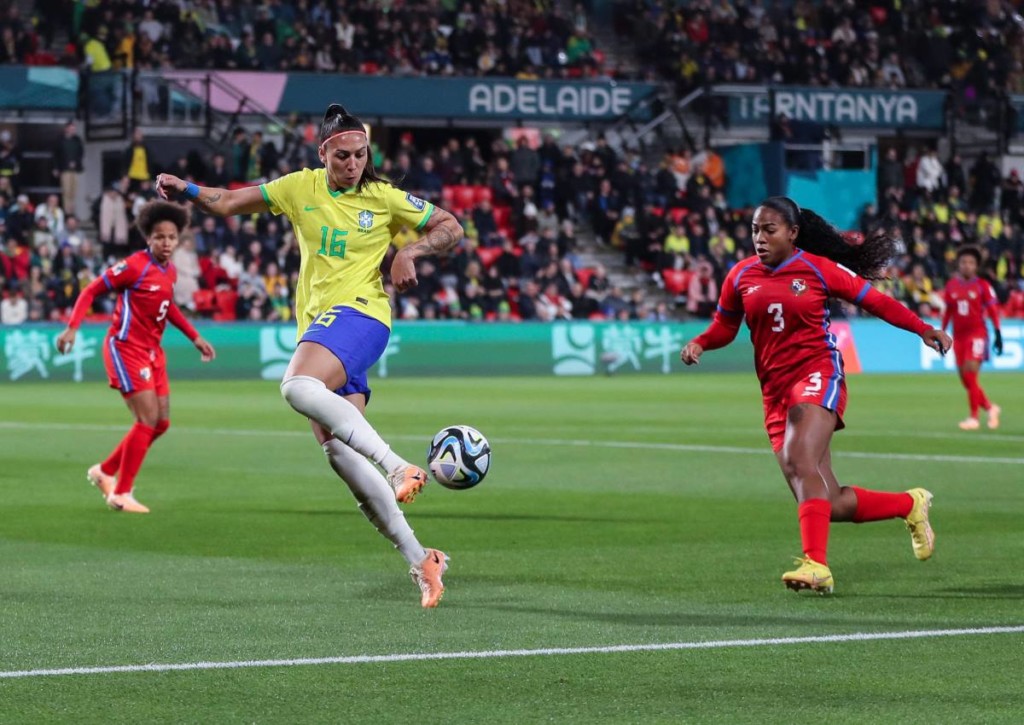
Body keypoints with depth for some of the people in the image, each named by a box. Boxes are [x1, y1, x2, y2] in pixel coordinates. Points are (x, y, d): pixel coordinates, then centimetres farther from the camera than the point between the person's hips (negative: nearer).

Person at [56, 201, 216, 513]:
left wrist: (195, 338, 23)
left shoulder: (170, 272, 7)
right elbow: (91, 290, -12)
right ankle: (121, 494, -4)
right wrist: (72, 328, -22)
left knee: (161, 423, 9)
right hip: (126, 349, -8)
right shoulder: (135, 266, -16)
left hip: (152, 352, 9)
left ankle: (105, 472, 25)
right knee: (148, 419, -14)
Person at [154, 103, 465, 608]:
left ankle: (398, 467, -37)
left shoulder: (386, 199, 1)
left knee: (298, 387, -35)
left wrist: (411, 252, -7)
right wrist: (185, 190, -3)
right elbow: (228, 203, 14)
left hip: (359, 315, -5)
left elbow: (450, 227, 10)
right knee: (339, 454, -5)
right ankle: (419, 561, -2)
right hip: (317, 325, 6)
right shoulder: (301, 188, 9)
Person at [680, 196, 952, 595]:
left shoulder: (819, 269, -1)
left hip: (817, 374, -5)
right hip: (776, 392, 5)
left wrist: (924, 329, 0)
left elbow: (875, 301, 6)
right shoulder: (741, 275, 9)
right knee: (830, 505, 2)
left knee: (799, 460, -31)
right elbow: (724, 324, 20)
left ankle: (816, 564, -39)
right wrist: (699, 343, -1)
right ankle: (910, 505, 27)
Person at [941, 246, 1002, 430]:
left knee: (970, 373, -16)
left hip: (977, 334, -5)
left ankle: (974, 418, -9)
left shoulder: (982, 286, -3)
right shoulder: (951, 286, 8)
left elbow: (993, 311, -2)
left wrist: (997, 334, -6)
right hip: (958, 336, 5)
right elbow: (947, 312, 15)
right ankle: (990, 408, 27)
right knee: (966, 380, 6)